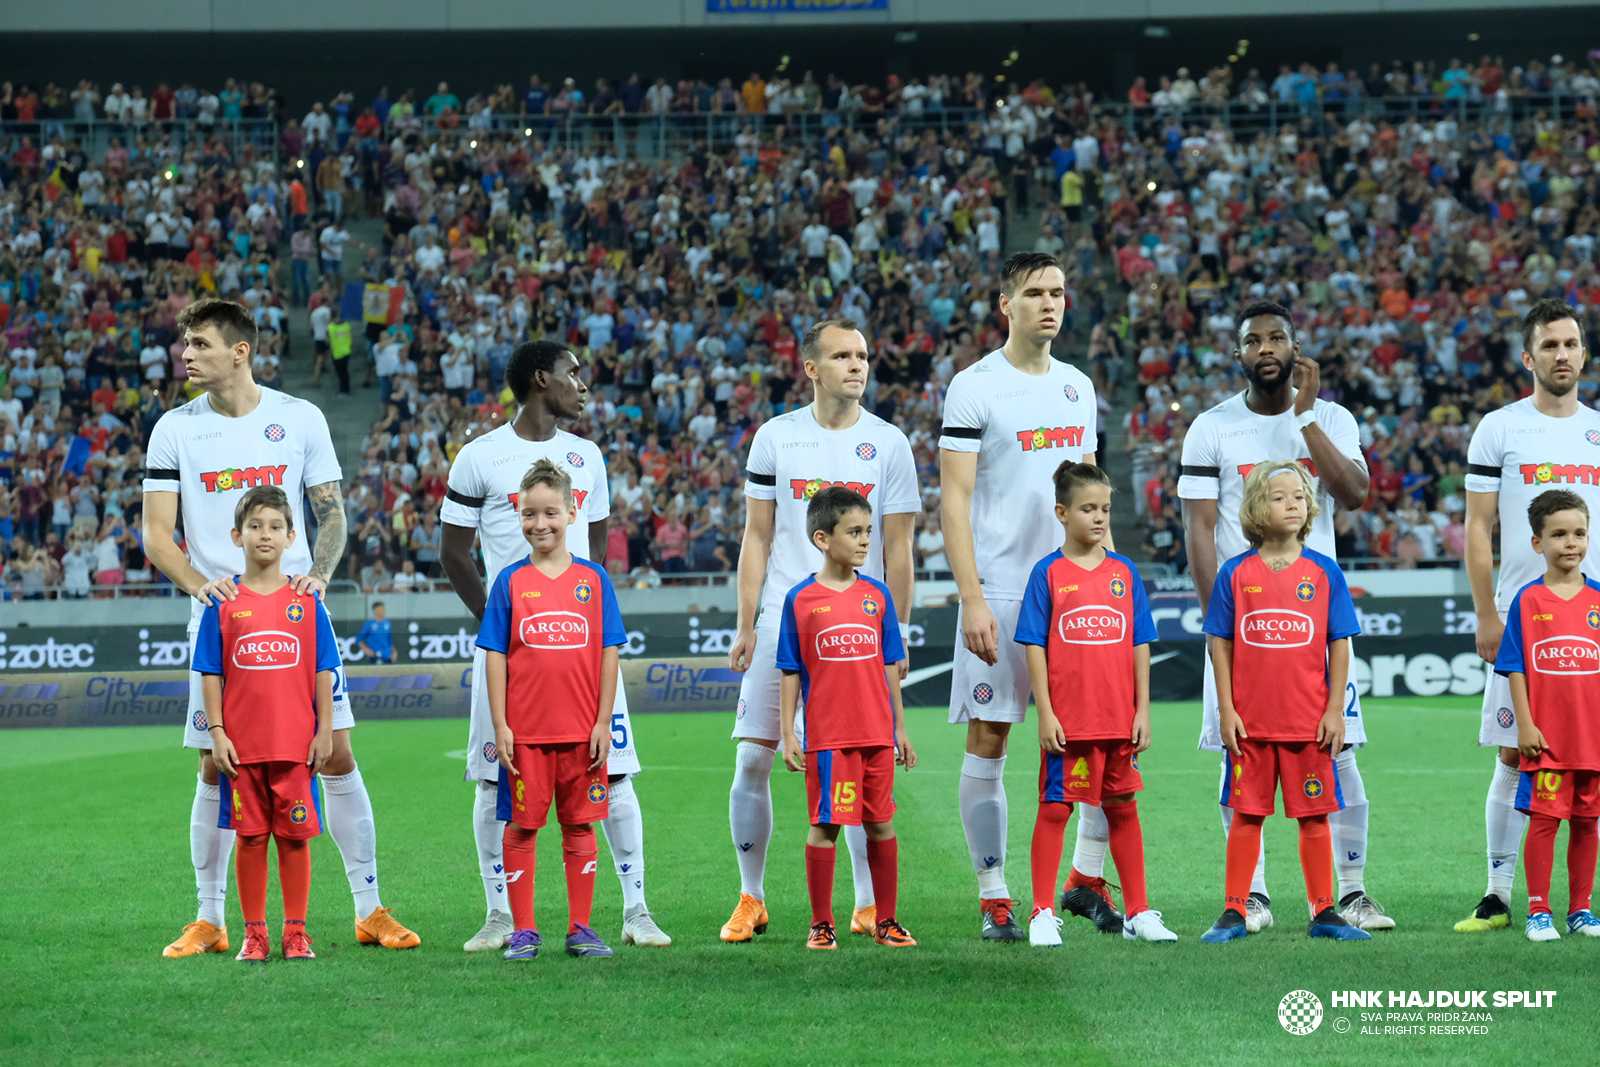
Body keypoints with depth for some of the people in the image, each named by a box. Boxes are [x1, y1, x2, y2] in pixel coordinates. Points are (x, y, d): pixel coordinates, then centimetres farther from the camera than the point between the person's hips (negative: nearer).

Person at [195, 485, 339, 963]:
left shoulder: (306, 602, 3)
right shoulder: (224, 605, 3)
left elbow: (323, 671, 4)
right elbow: (211, 674, 3)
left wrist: (324, 731, -1)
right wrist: (217, 733, -4)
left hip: (296, 743, 0)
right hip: (243, 744, 0)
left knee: (295, 835, 3)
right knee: (250, 836, 4)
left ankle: (296, 932, 12)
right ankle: (254, 934, 13)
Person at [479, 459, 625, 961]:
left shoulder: (593, 579, 3)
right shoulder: (510, 581, 2)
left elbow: (609, 653, 3)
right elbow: (496, 656, 1)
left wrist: (603, 722, -2)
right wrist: (499, 725, -5)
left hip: (582, 730, 1)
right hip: (525, 729, -1)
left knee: (579, 825, 7)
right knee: (521, 826, 3)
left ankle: (580, 927, 14)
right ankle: (523, 929, 11)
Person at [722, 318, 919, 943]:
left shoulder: (888, 444, 3)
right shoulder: (776, 438, 4)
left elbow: (897, 550, 5)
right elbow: (757, 538, 7)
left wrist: (896, 636, 1)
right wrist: (745, 625, 2)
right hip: (783, 621, 1)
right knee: (752, 759, -2)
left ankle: (869, 904, 9)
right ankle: (751, 899, 10)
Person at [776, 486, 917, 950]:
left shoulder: (876, 595, 6)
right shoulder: (800, 600, -2)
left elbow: (889, 666, 11)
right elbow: (791, 673, 0)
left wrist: (900, 729, 11)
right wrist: (787, 734, -3)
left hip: (877, 734, 3)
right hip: (827, 736, -3)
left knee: (881, 824, 8)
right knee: (826, 825, 0)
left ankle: (886, 920, 18)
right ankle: (821, 924, 10)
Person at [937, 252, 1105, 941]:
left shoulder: (1077, 386, 13)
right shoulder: (974, 388, -5)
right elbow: (954, 502, -9)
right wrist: (971, 599, -16)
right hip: (1001, 593, -5)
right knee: (988, 743, 0)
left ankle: (1088, 879, 11)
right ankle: (994, 899, 7)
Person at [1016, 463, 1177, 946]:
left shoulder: (1124, 571, 7)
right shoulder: (1048, 573, -2)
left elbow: (1140, 644, 9)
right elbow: (1035, 647, -3)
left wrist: (1143, 709, 3)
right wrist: (1045, 714, -9)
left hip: (1120, 719, 3)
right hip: (1067, 719, -3)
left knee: (1122, 807, 10)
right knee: (1055, 808, 0)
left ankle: (1137, 913, 17)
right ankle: (1043, 914, 6)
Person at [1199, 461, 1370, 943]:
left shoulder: (1324, 572, 1)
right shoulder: (1236, 573, 1)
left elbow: (1340, 645, 3)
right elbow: (1221, 644, 3)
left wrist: (1335, 709, -3)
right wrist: (1226, 709, -2)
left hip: (1311, 721, 0)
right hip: (1251, 720, 0)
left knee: (1314, 815, 6)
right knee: (1246, 814, 5)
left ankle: (1324, 912, 14)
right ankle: (1234, 912, 11)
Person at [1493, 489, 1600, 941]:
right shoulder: (1527, 601, 0)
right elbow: (1515, 669, -1)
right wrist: (1525, 724, -7)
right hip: (1546, 735, -2)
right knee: (1544, 818, -2)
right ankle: (1538, 911, 5)